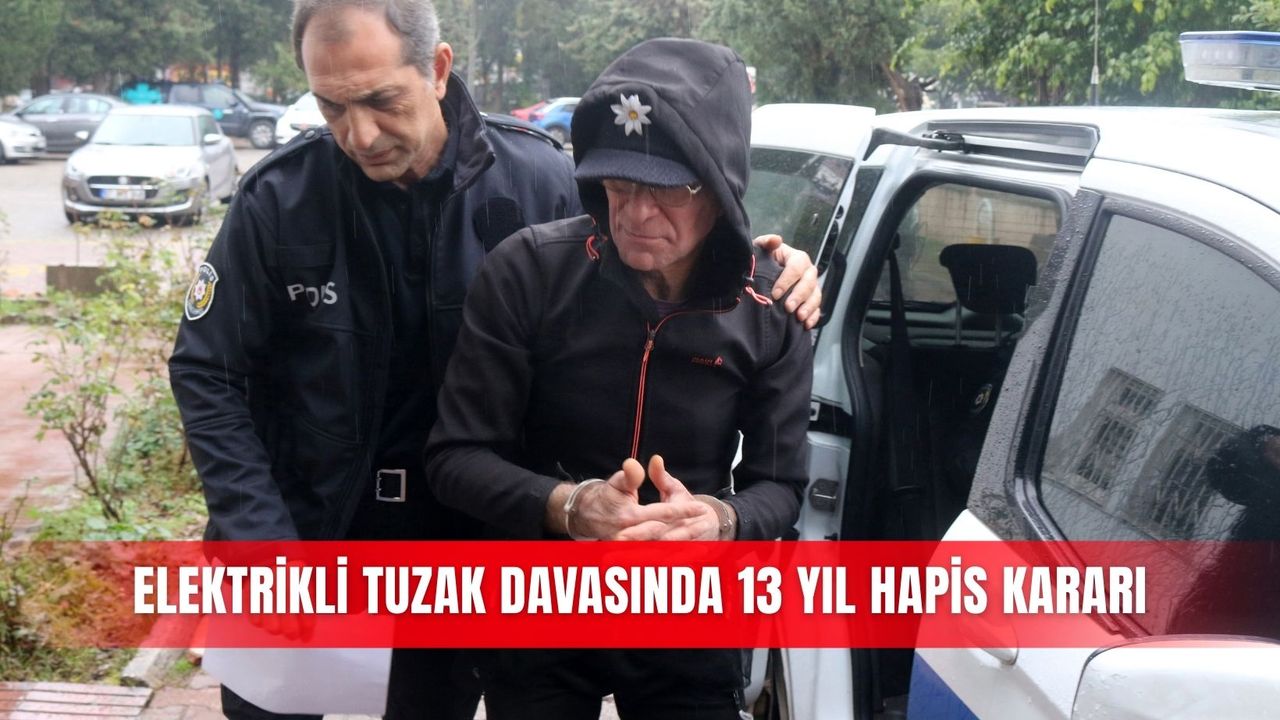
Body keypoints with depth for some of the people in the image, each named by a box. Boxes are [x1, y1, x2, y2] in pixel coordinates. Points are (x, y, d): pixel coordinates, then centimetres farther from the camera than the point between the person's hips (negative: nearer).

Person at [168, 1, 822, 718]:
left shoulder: (540, 181, -13)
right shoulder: (279, 196, -14)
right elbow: (208, 374, -6)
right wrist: (264, 546, -15)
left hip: (466, 546, 0)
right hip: (302, 531, 0)